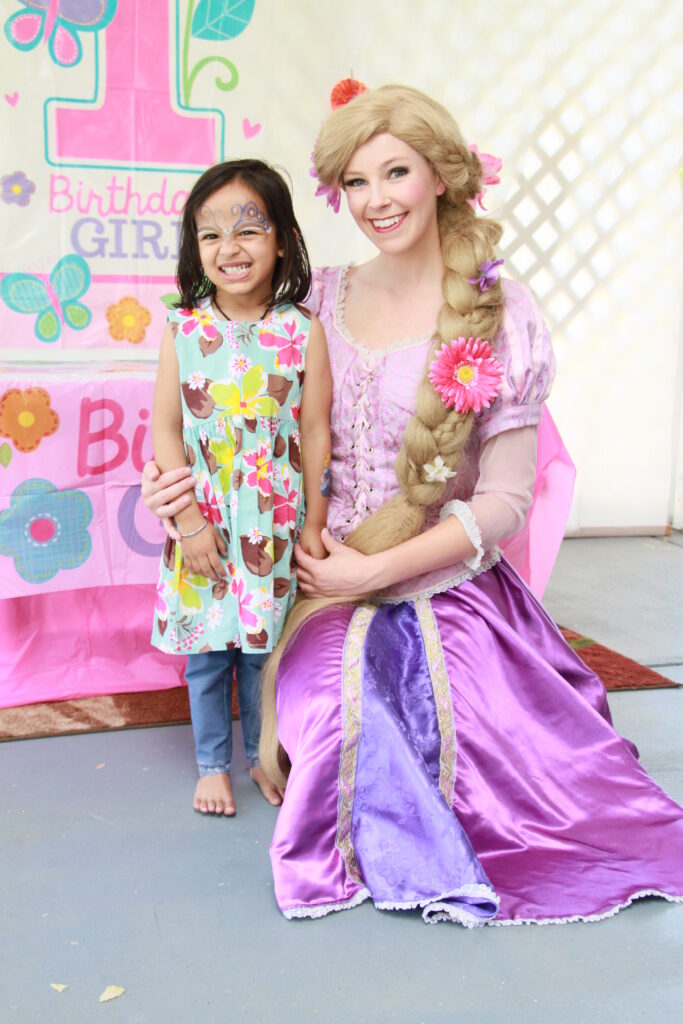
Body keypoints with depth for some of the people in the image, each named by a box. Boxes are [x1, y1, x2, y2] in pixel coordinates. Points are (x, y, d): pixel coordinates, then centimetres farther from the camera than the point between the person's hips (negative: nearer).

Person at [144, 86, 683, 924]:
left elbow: (504, 502, -8)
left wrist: (375, 570, -14)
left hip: (447, 595, -2)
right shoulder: (324, 301, 5)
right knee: (346, 734, -20)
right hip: (330, 584, 3)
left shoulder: (500, 317, -6)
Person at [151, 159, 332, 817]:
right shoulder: (183, 330, -3)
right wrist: (188, 520, -8)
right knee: (206, 652, 11)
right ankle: (213, 763, 30)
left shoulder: (302, 330, -5)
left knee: (265, 648, 11)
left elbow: (316, 433, -3)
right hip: (203, 525, 1)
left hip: (277, 524, -1)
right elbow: (165, 430, -3)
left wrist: (314, 525, -2)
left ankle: (262, 755, 33)